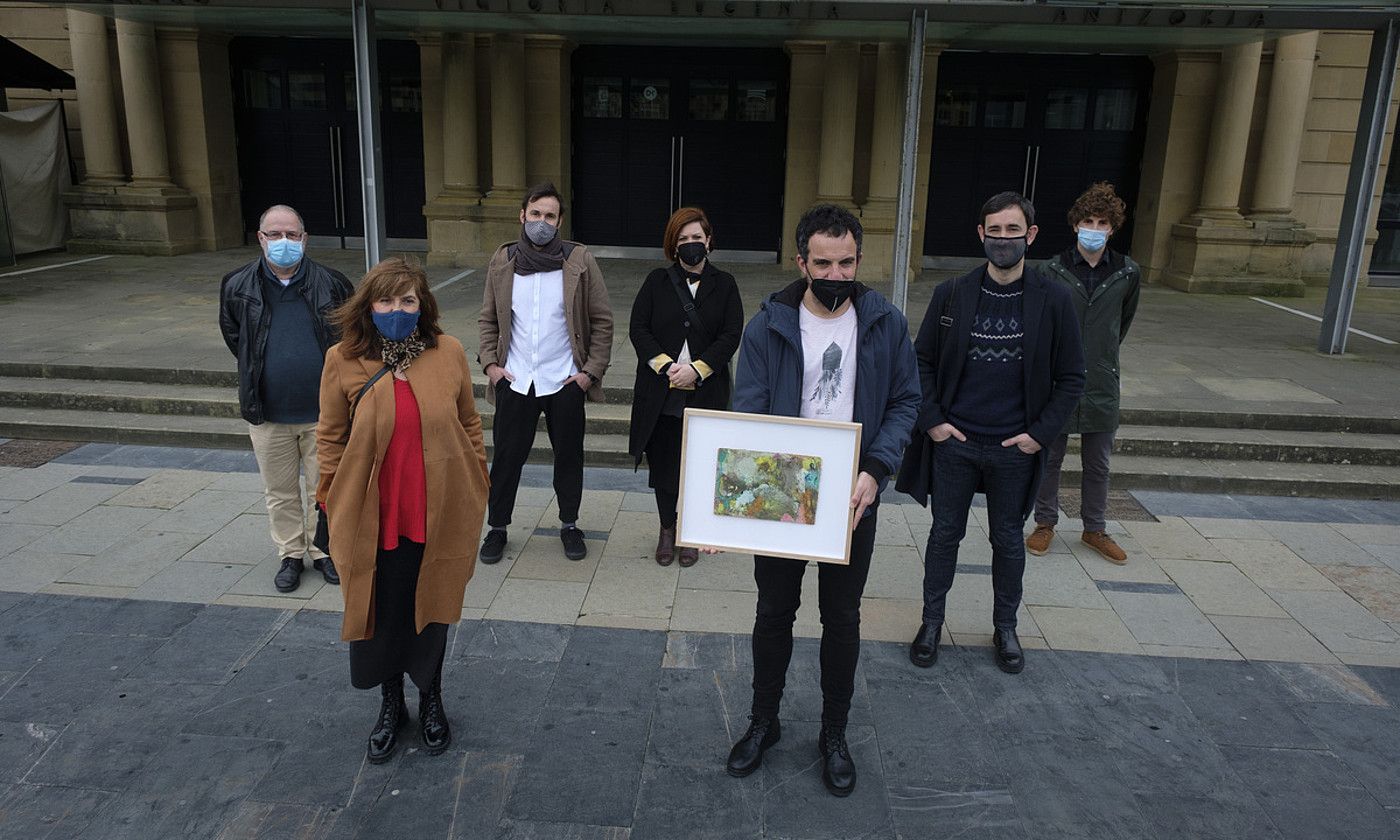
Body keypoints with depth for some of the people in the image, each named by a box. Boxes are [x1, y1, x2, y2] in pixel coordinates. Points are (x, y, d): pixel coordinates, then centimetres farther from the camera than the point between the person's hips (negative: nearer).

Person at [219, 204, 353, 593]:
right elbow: (233, 336, 14)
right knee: (280, 493, 13)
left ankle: (323, 550, 28)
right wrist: (259, 371, 12)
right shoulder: (237, 286, -3)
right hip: (268, 414, 1)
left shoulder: (331, 283, -7)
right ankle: (290, 555, 29)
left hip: (322, 411, -1)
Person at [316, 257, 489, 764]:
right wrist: (332, 501, 1)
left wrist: (476, 486, 5)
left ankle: (430, 700, 42)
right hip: (371, 518, 0)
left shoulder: (448, 353, -6)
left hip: (439, 515, 1)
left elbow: (469, 424, 3)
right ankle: (391, 703, 41)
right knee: (380, 614, 15)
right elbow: (330, 437, 0)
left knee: (431, 609, 18)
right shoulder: (343, 361, -8)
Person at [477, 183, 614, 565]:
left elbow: (602, 321, -1)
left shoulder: (579, 261, -5)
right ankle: (497, 527, 26)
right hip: (514, 381, 1)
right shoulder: (502, 261, 2)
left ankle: (569, 525, 30)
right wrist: (490, 362, 0)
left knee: (569, 455, 11)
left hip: (565, 382, -1)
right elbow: (488, 318, 11)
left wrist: (592, 370, -6)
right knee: (506, 456, 8)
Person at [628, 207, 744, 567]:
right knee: (662, 462, 9)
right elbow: (638, 328, -1)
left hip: (704, 393, -1)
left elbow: (731, 335, -3)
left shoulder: (724, 285, 5)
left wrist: (696, 369, -15)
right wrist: (666, 366, -14)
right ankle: (667, 529, 27)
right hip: (660, 394, 1)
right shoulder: (657, 281, 6)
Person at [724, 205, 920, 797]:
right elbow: (746, 415, -11)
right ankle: (763, 722, 37)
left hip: (852, 500, 1)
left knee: (842, 619, 14)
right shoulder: (768, 327, -8)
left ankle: (834, 733, 35)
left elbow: (905, 402, 1)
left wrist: (875, 470, -15)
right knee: (774, 613, 15)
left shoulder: (886, 325, -4)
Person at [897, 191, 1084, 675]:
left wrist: (1040, 433, -6)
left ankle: (1005, 628, 33)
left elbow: (1070, 377, 1)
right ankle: (932, 622, 28)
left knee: (1008, 540, 14)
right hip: (953, 442, 0)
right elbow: (922, 361, 4)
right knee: (945, 534, 12)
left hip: (1015, 449, 0)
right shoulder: (951, 295, -4)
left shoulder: (1053, 300, -4)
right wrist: (932, 420, -5)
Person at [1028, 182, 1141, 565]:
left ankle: (1094, 528, 27)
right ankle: (1045, 523, 25)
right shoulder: (1055, 268, -6)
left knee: (1098, 463, 12)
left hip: (1101, 383, 2)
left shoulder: (1127, 273, -1)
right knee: (1049, 457, 9)